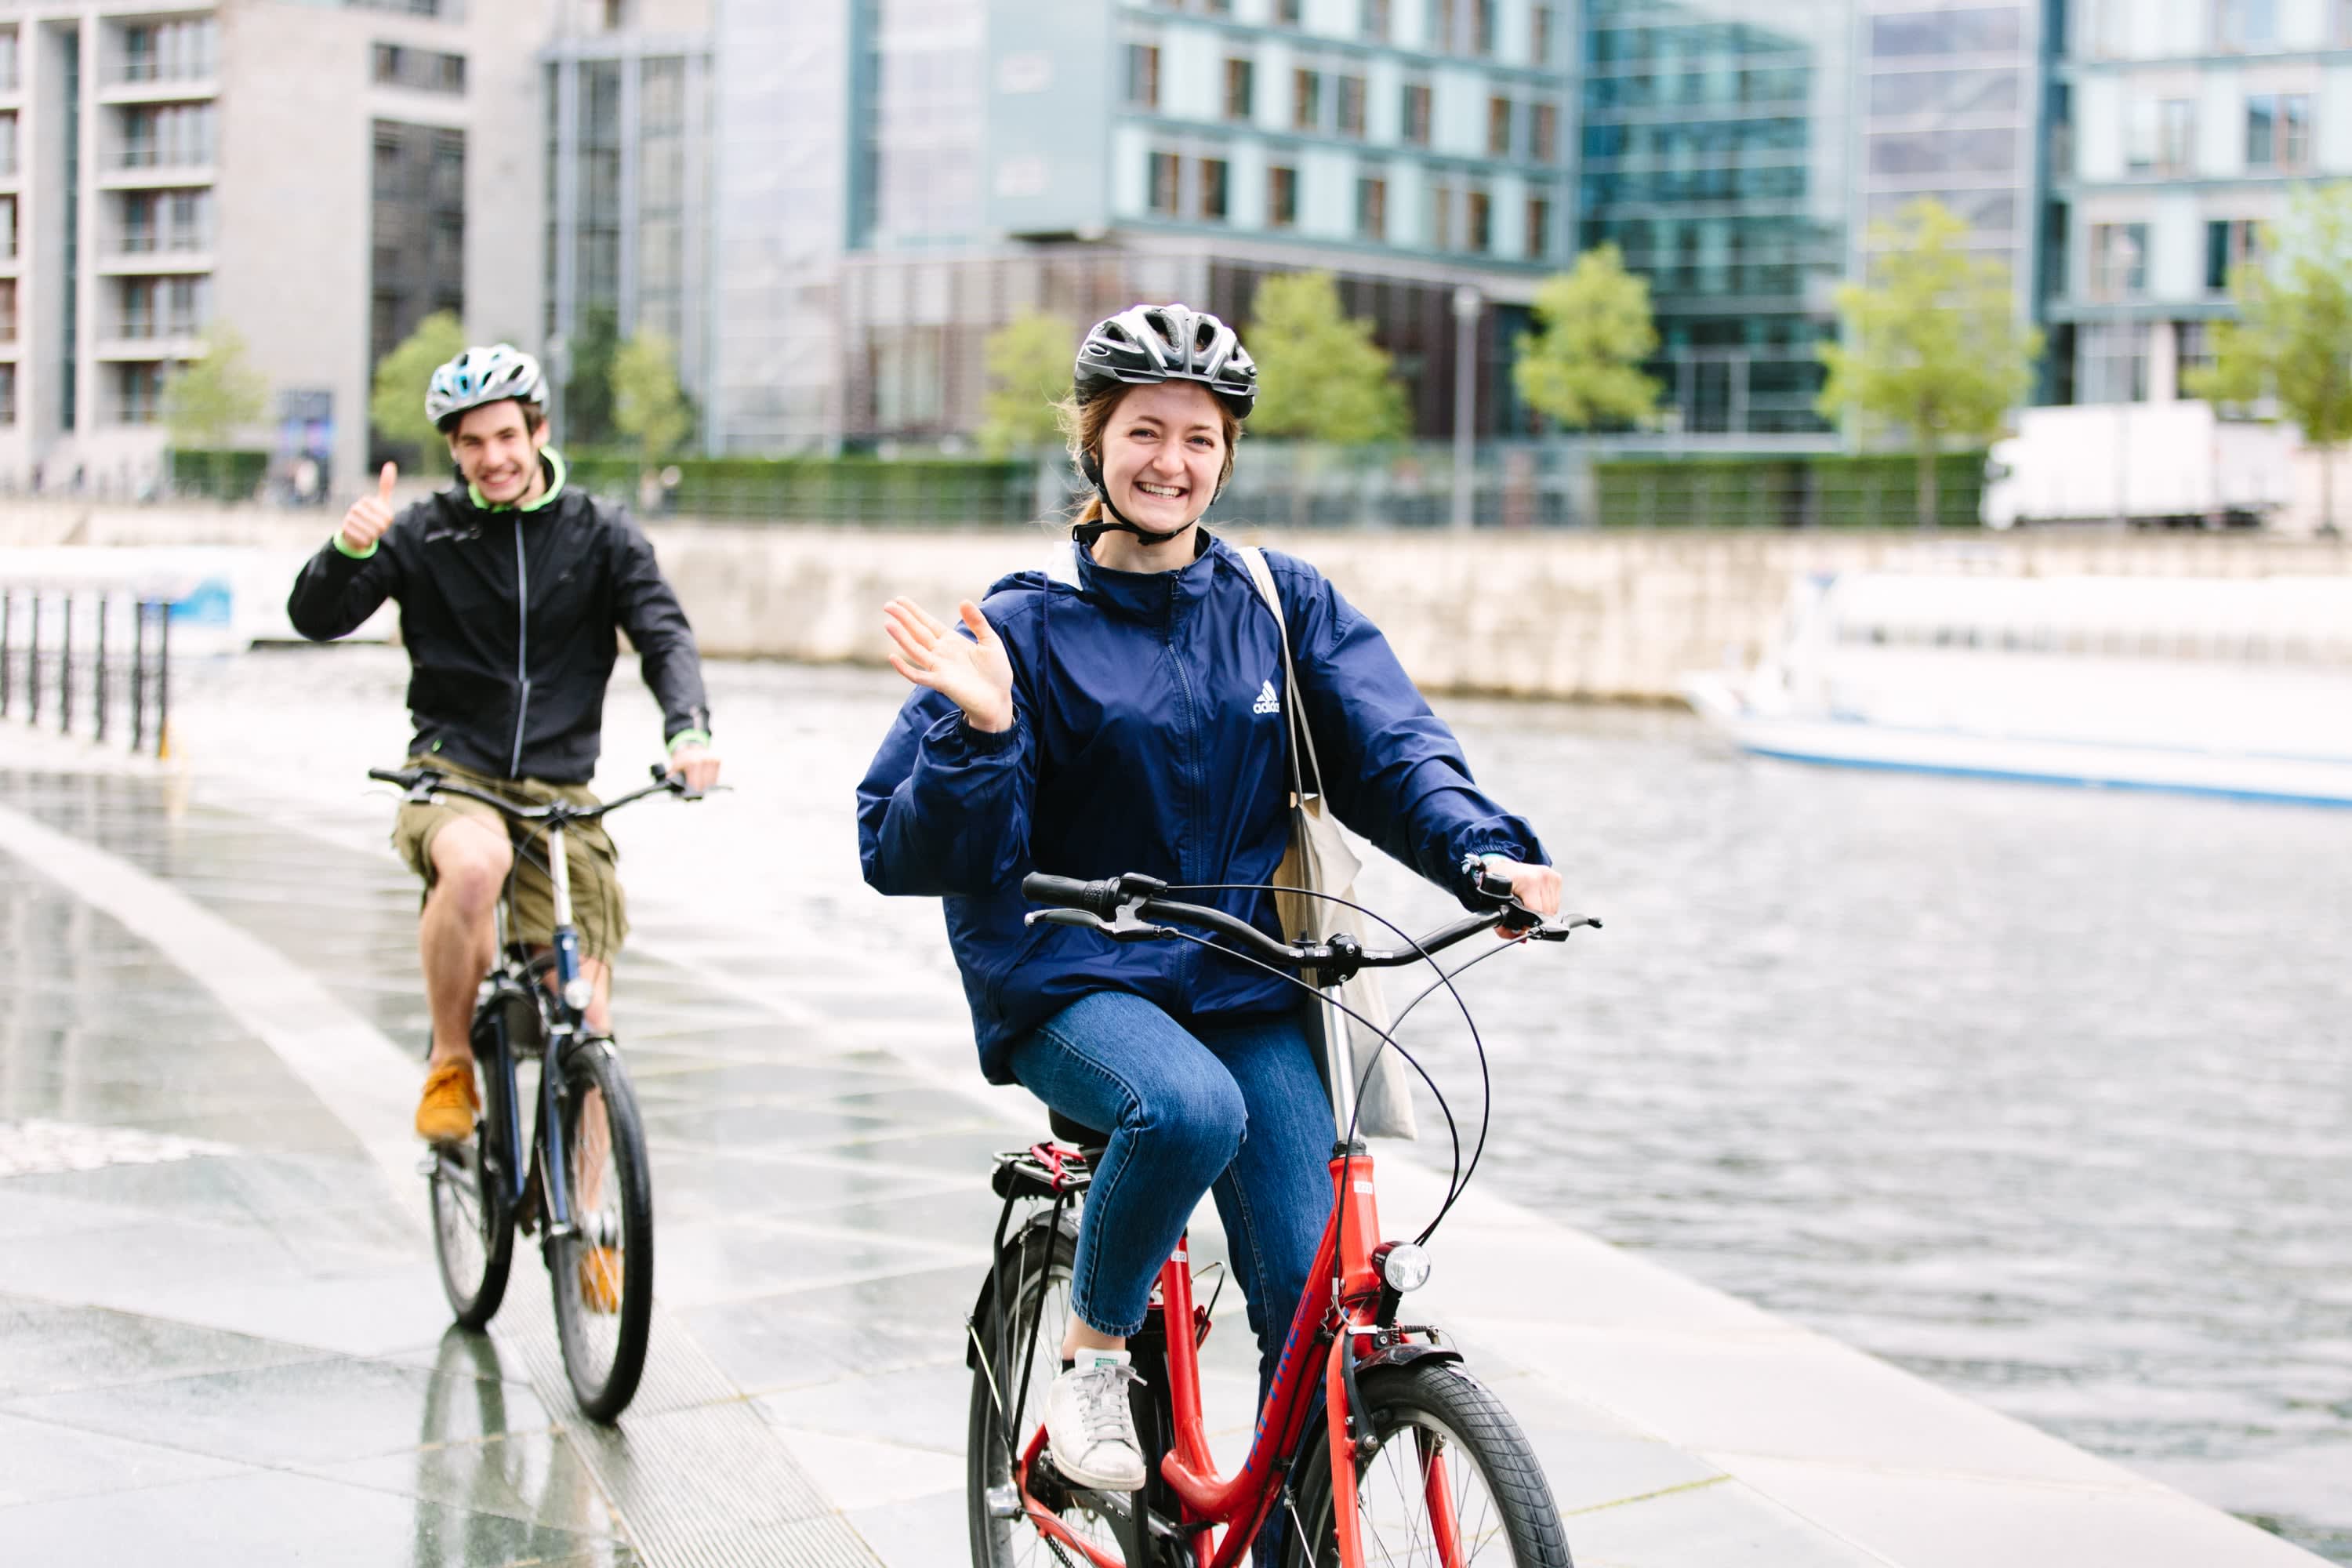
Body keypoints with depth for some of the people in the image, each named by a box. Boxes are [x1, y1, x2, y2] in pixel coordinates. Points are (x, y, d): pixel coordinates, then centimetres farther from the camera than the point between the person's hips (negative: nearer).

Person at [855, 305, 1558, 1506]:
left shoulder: (1285, 606, 8)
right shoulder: (1026, 627, -2)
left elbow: (1391, 751, -1)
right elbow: (910, 856, -5)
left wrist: (1484, 852, -20)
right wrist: (978, 736, -24)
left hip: (1245, 985, 3)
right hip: (1070, 981, -3)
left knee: (1317, 1298, -10)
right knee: (1190, 1105, -36)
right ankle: (1093, 1354, -8)